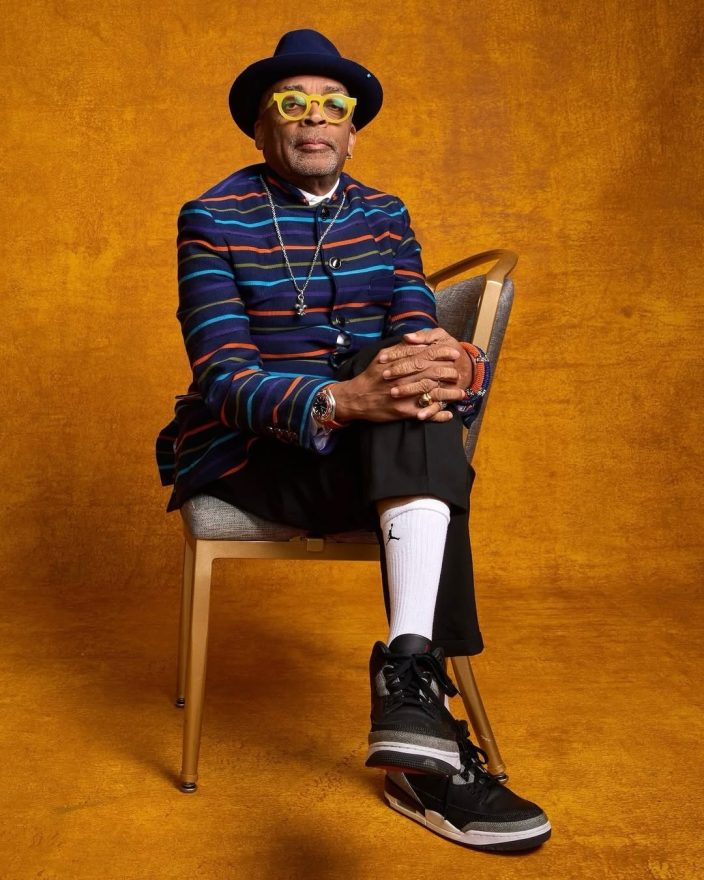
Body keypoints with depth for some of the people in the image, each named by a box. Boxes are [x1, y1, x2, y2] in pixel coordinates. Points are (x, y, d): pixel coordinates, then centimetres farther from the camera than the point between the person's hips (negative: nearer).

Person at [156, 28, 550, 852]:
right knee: (431, 465, -29)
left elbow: (422, 338, -4)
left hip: (377, 457, 4)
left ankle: (408, 675, -36)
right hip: (251, 453, -4)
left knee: (417, 390, -29)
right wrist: (337, 400, -36)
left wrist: (457, 367, -31)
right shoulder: (212, 218, -3)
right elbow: (221, 375, -16)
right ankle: (423, 697, -31)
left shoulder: (385, 217, 9)